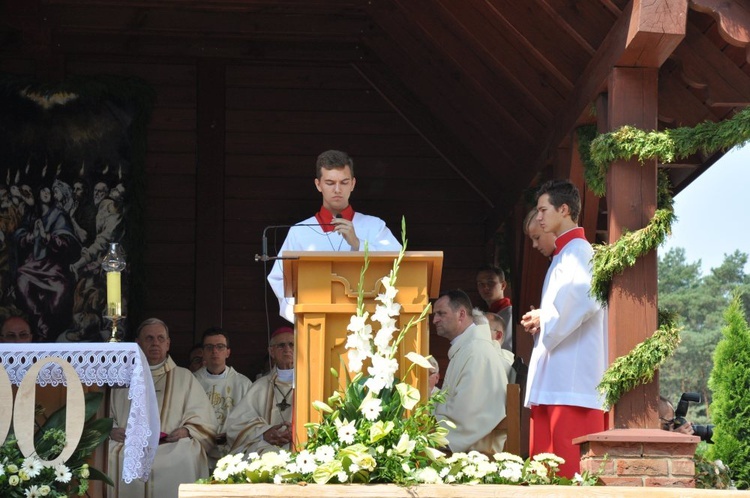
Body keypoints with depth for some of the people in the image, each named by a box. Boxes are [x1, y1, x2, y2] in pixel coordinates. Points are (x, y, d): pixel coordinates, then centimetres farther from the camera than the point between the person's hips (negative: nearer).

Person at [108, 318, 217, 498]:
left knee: (185, 456, -35)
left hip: (172, 444, -1)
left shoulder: (184, 377, 20)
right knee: (109, 456, -31)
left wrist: (187, 430, -11)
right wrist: (111, 430, -8)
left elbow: (203, 419, 10)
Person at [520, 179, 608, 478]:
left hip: (572, 376, -10)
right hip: (553, 379, 10)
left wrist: (543, 320, -11)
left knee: (570, 466, -12)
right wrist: (539, 322, 9)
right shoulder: (563, 254, 23)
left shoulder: (578, 252, -7)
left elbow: (585, 297, -26)